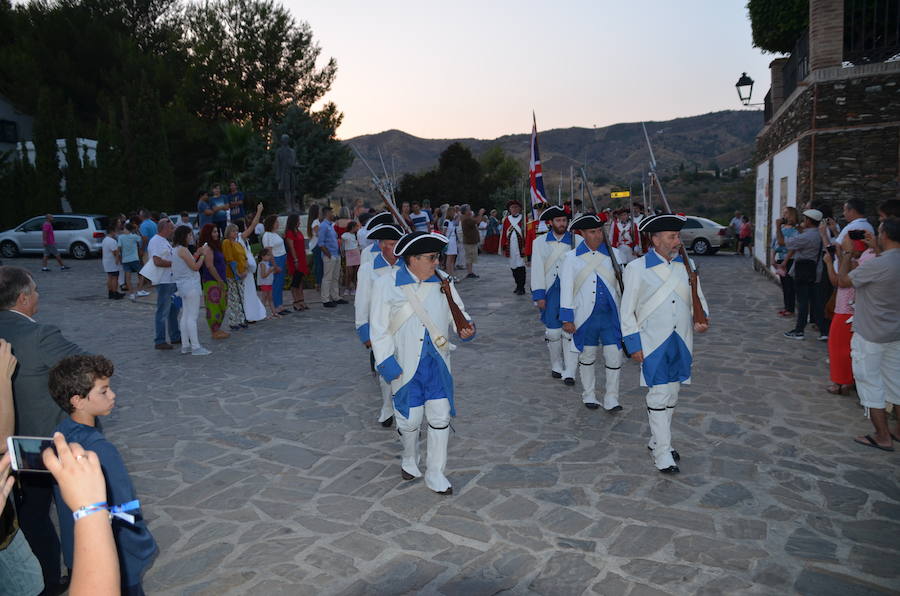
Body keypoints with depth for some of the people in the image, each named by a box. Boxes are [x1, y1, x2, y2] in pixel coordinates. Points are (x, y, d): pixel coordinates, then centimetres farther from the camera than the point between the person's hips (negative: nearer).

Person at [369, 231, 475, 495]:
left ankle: (435, 473, 24)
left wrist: (465, 327, -13)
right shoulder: (386, 284, -10)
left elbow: (457, 310, 9)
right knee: (410, 419, 9)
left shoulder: (442, 280, 0)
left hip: (437, 362, 3)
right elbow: (379, 328, -8)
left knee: (440, 416, 6)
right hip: (406, 364, -3)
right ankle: (409, 459, 41)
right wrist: (386, 362, -14)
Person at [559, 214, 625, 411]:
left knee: (614, 357, -2)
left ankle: (611, 399, 12)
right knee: (587, 357, 11)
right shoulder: (571, 258, 0)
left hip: (610, 315, 1)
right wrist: (567, 318, -3)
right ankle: (588, 396, 28)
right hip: (585, 316, -1)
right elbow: (566, 289, 0)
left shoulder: (614, 254, 5)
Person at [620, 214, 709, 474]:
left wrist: (701, 318, -5)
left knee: (671, 395, 14)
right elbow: (627, 311, -4)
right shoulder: (637, 268, -6)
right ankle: (662, 452, 6)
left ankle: (657, 440, 31)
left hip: (681, 343, 5)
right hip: (653, 344, -5)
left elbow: (698, 299, 17)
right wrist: (634, 344, -8)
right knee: (659, 396, -5)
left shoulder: (686, 265, 7)